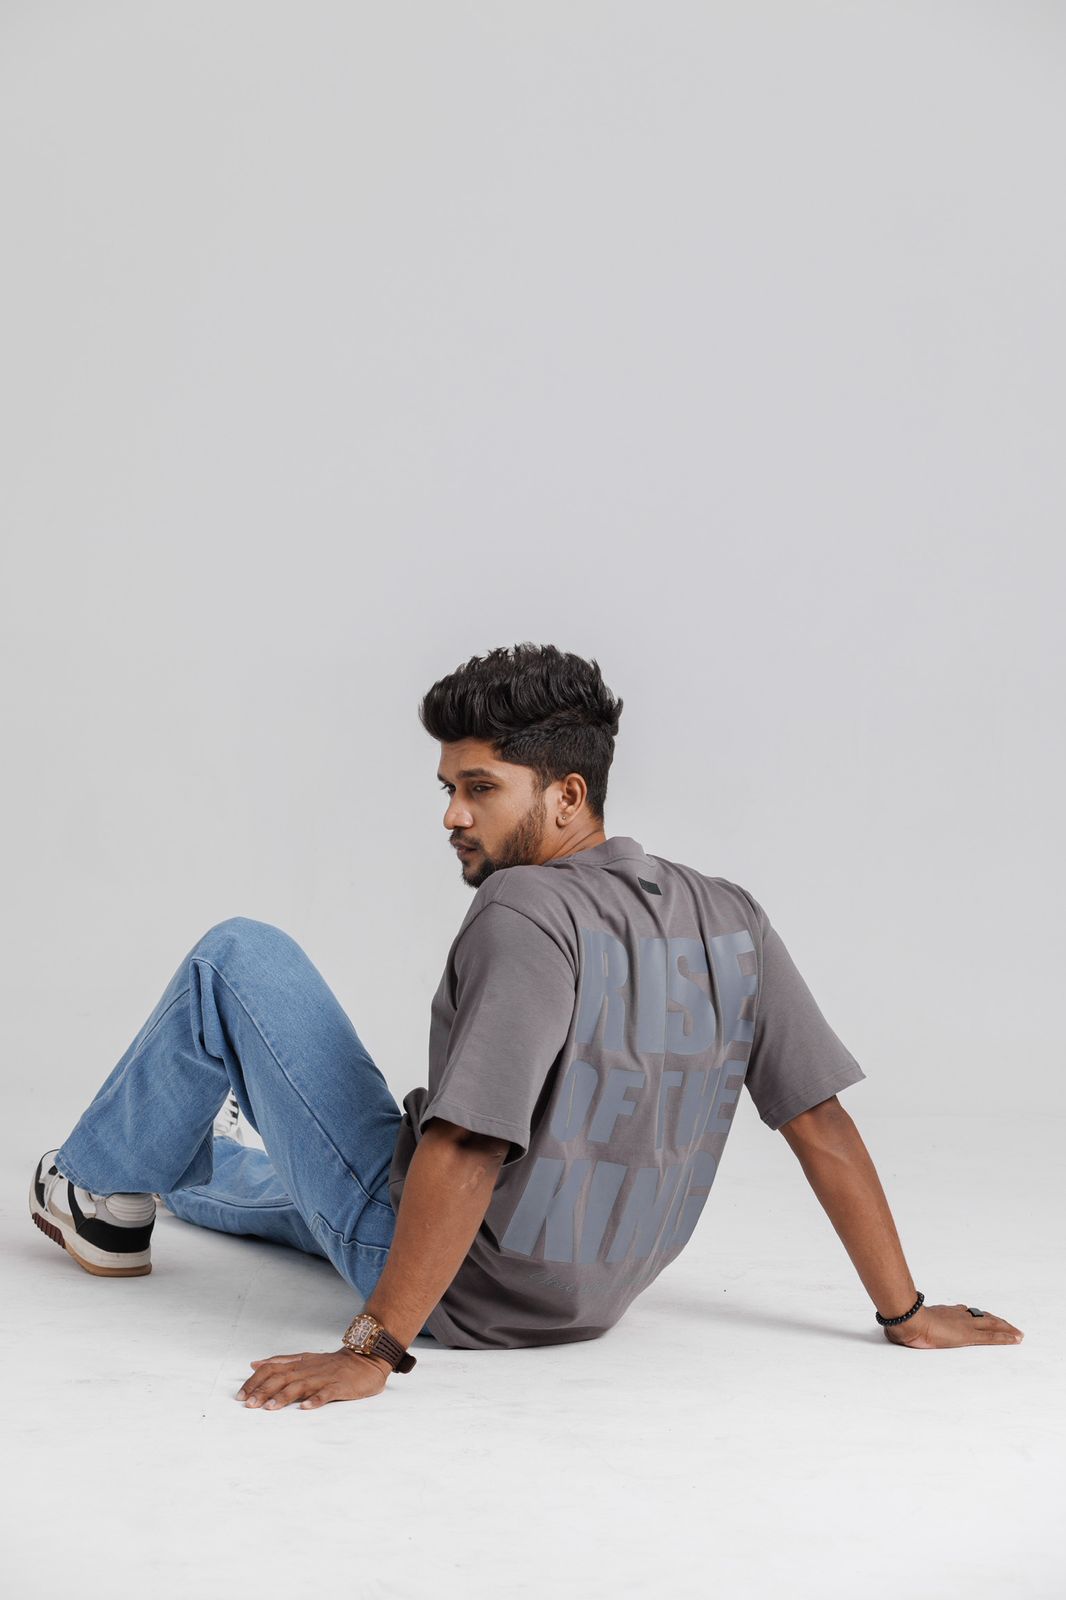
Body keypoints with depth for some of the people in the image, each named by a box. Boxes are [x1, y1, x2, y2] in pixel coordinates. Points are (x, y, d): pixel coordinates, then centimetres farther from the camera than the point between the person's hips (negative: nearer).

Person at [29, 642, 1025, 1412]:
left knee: (240, 957, 4)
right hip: (582, 1304, 7)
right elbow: (823, 1125, -5)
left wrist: (372, 1350, -25)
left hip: (445, 1293, -7)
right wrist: (906, 1315, 3)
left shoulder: (528, 914, -25)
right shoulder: (731, 921, -6)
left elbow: (463, 1152, -31)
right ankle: (172, 1176, 65)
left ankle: (105, 1192, 24)